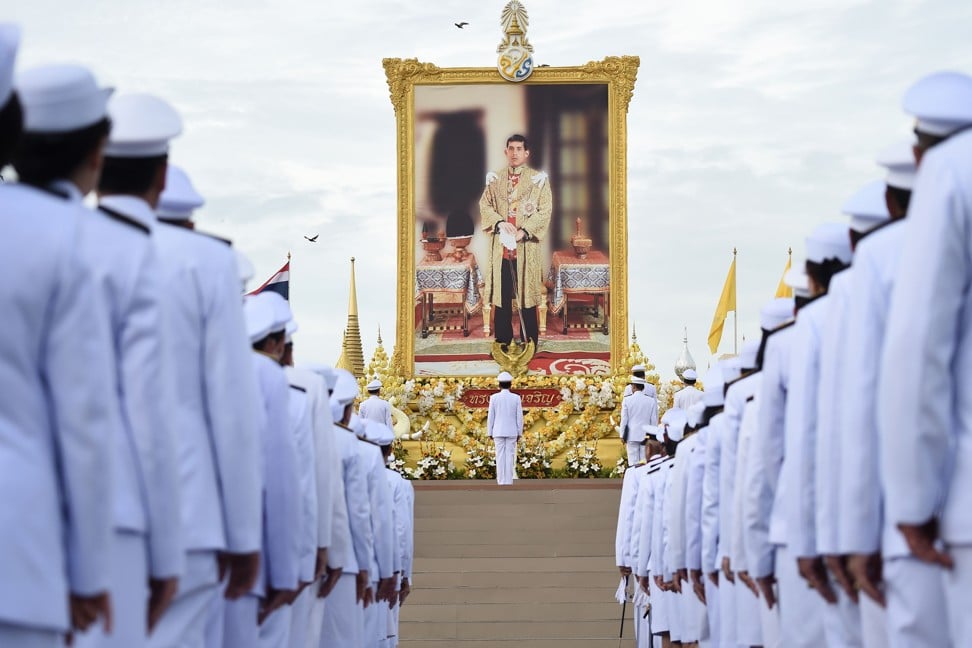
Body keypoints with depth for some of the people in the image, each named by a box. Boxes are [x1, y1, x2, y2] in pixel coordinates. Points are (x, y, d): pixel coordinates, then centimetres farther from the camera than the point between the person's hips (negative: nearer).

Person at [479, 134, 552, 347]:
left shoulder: (538, 179, 2)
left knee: (527, 296, -1)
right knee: (501, 296, 5)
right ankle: (502, 343, 12)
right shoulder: (495, 179, 11)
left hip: (527, 246, -3)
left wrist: (524, 231, -16)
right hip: (500, 247, 3)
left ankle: (528, 344, 4)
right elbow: (485, 205, 6)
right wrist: (500, 223, -13)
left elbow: (544, 211, -4)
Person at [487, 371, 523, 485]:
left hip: (498, 432, 0)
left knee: (500, 456, 3)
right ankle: (508, 480, -2)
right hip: (511, 432, 0)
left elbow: (490, 417, -4)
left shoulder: (494, 397, -5)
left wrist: (490, 433, 4)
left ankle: (501, 480, -1)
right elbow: (519, 417, -3)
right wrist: (519, 433, 5)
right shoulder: (516, 398, -3)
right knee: (510, 456, 2)